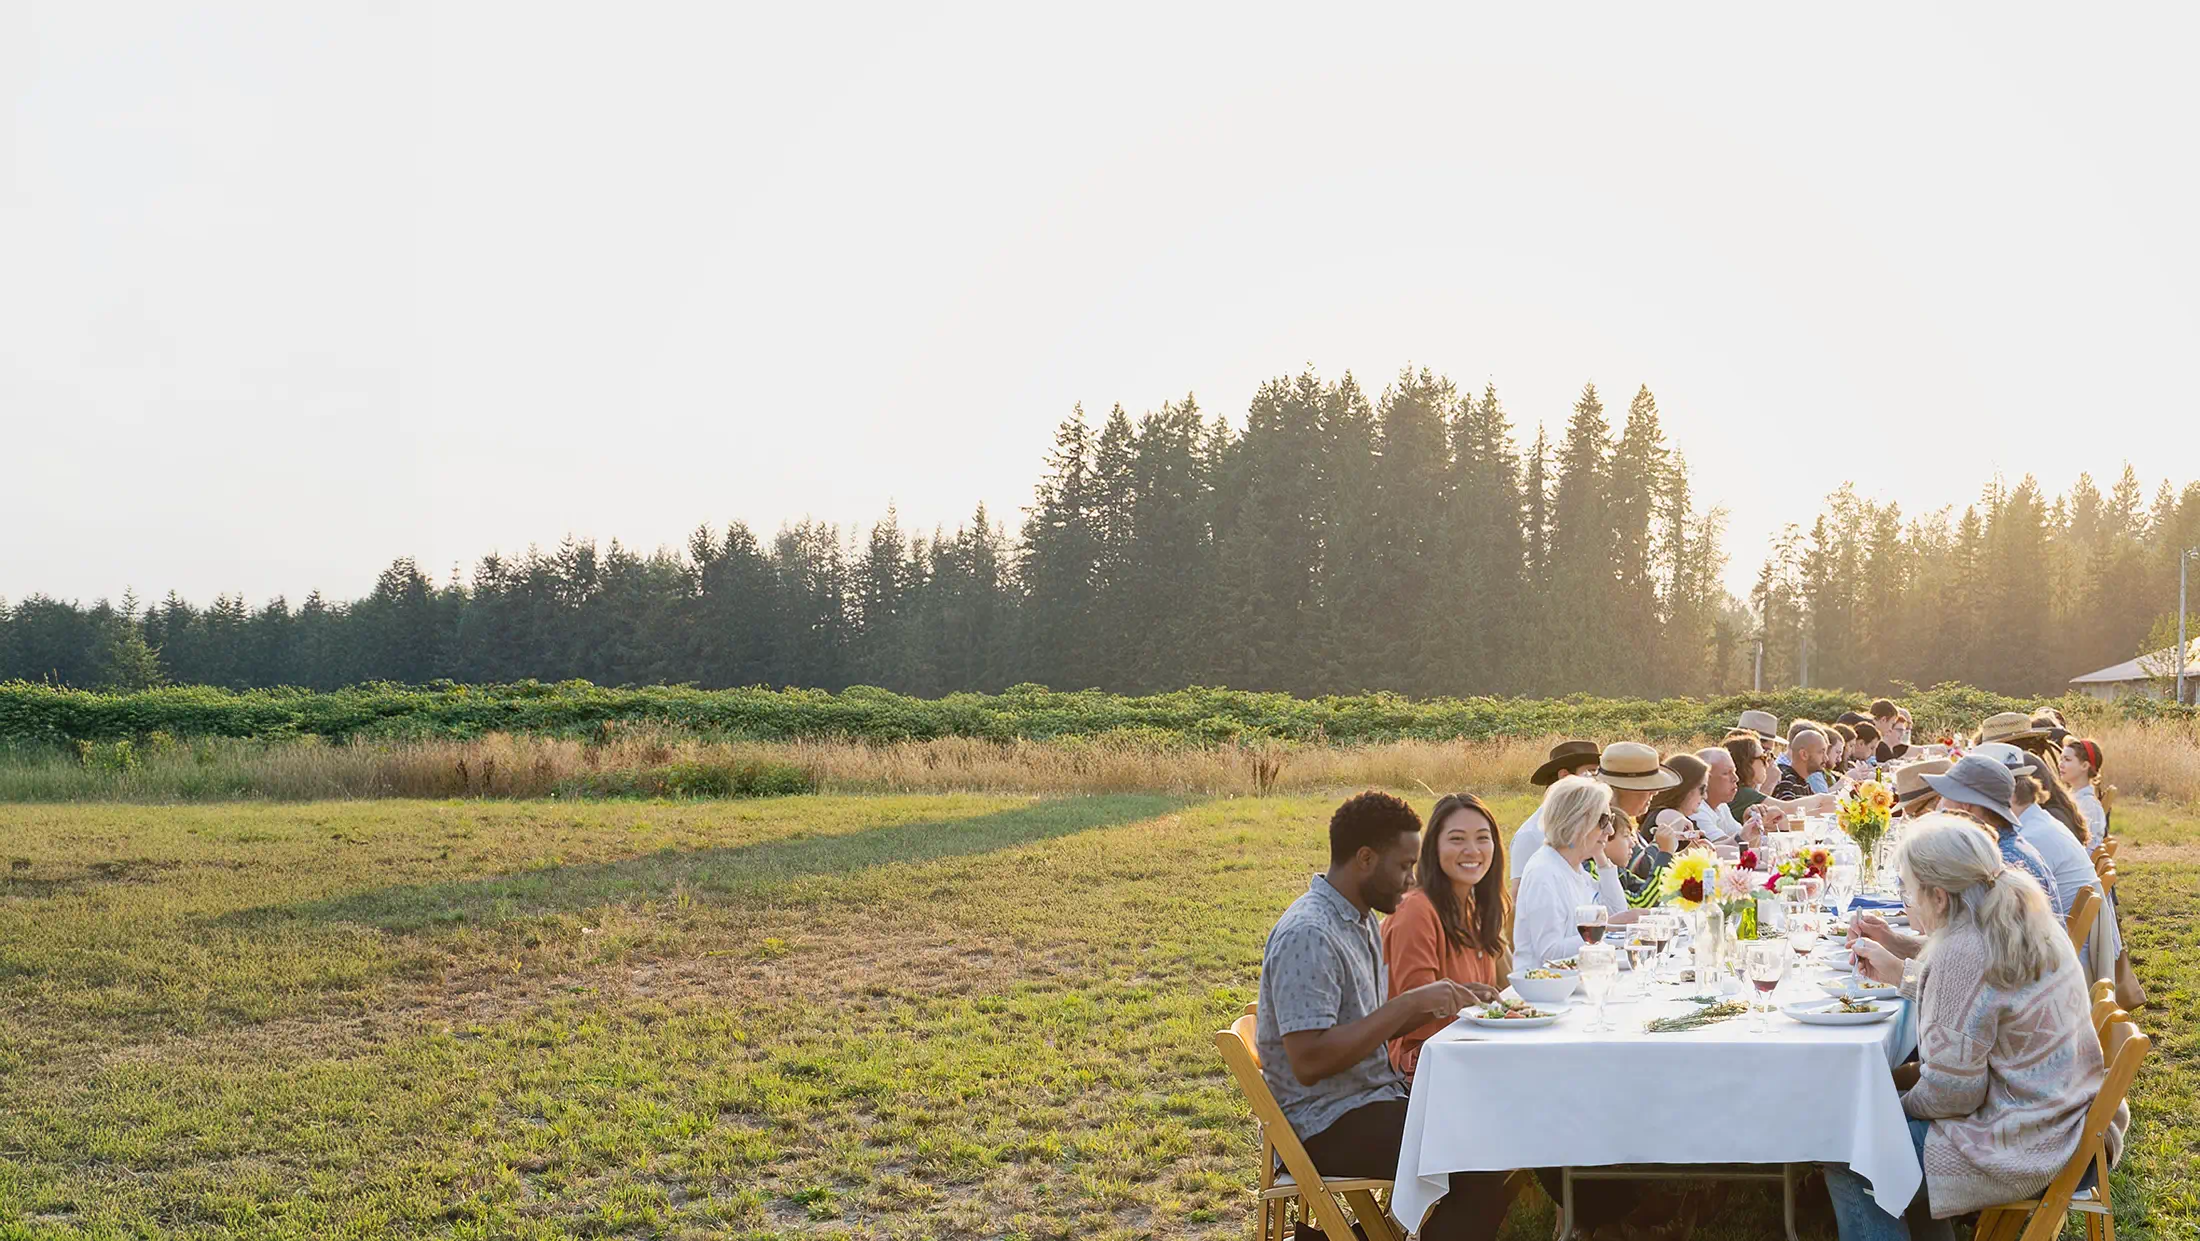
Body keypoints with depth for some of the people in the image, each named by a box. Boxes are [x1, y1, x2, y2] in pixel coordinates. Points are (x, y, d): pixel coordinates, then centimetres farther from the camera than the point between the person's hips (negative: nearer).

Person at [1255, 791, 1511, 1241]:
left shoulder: (1360, 919, 12)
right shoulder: (1308, 936, -20)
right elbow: (1309, 1061, -26)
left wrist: (1434, 1003, 2)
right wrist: (1408, 1003, -23)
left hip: (1373, 1097, 10)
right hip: (1326, 1126, -10)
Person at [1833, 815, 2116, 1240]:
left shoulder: (1962, 954, -24)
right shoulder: (2029, 924, 4)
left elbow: (1952, 1091, -21)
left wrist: (1903, 1105, -2)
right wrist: (1900, 972, 20)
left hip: (2021, 1155, -10)